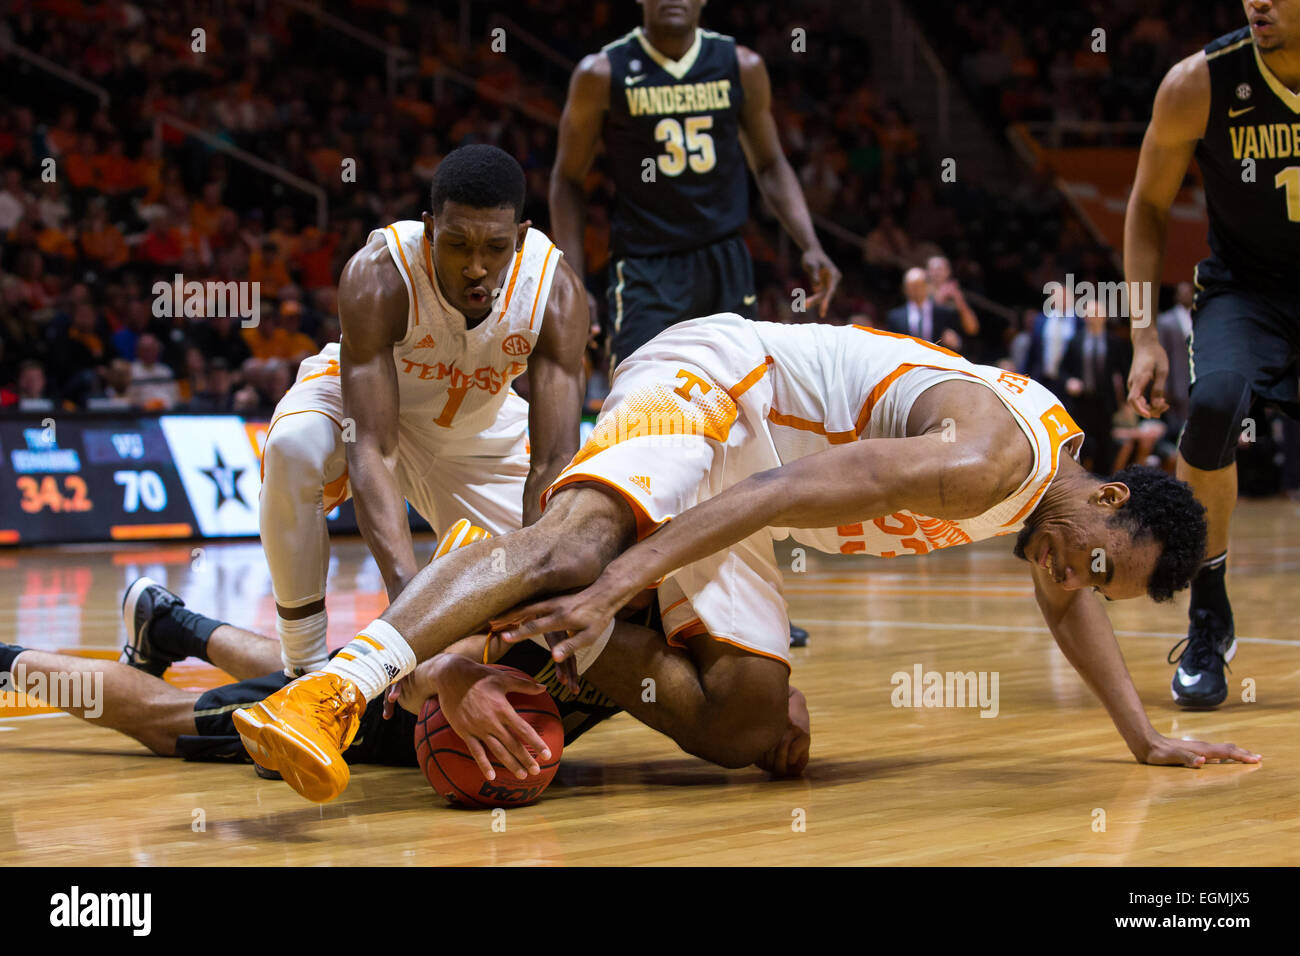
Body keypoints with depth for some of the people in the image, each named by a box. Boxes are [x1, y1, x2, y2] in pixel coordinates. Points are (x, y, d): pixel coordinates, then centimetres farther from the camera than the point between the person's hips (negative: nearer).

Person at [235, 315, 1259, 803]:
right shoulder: (993, 457, -22)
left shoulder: (1052, 469, 9)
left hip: (740, 447, 10)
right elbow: (792, 491, -31)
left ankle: (522, 634, -5)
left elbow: (1065, 601, 30)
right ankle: (331, 692, -56)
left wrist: (1147, 737, 29)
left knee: (750, 720, -4)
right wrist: (621, 588, -39)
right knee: (580, 546, -39)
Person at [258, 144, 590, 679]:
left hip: (477, 428, 3)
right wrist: (406, 589, -56)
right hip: (361, 397, -3)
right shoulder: (377, 278, -37)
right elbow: (370, 450, -42)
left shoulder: (556, 291, -30)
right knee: (294, 445, -38)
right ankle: (304, 666, -23)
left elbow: (554, 466, -33)